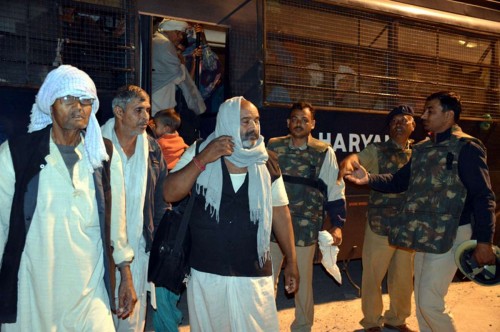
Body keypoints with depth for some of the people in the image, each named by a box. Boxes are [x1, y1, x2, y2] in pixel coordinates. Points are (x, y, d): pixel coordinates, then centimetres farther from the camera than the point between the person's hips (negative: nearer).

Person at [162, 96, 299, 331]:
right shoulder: (199, 153, -2)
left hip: (254, 274, 1)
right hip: (206, 273, 0)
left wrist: (291, 262, 8)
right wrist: (203, 159, -20)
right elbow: (169, 194, -10)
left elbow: (280, 212, 7)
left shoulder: (266, 162, 2)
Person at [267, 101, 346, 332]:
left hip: (305, 228, -1)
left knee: (302, 282, 13)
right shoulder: (273, 146, 2)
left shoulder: (324, 153, -2)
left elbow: (335, 191, 1)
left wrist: (337, 224, -2)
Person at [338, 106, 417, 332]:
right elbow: (358, 158, -23)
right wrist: (348, 162, -43)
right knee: (373, 276, 6)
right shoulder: (377, 151, -2)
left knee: (403, 277, 16)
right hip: (380, 225, -3)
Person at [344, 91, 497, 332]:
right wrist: (369, 179, -4)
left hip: (449, 235, -8)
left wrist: (484, 241, -17)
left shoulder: (466, 148, -12)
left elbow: (483, 198, -14)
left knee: (429, 302, -6)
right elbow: (399, 181, 12)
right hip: (423, 234, 8)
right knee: (421, 301, 15)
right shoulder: (422, 149, 10)